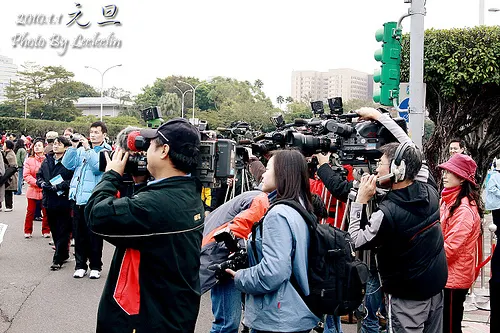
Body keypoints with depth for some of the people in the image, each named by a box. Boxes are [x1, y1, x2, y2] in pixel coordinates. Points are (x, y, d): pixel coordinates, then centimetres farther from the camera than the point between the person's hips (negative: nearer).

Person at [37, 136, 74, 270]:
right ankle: (64, 254, 27)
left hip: (64, 200, -7)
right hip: (49, 200, 7)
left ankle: (58, 259, 4)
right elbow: (39, 176, 16)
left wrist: (60, 186, -20)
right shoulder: (47, 161, 12)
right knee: (54, 230, 13)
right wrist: (43, 184, -4)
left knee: (62, 231, -1)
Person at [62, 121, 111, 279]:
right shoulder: (80, 150, 12)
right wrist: (73, 147, -7)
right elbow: (68, 165, 3)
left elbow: (98, 168, -18)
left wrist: (88, 148, -17)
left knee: (94, 236, 3)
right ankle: (80, 265, 20)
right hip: (78, 198, 5)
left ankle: (95, 267, 14)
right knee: (79, 235, 10)